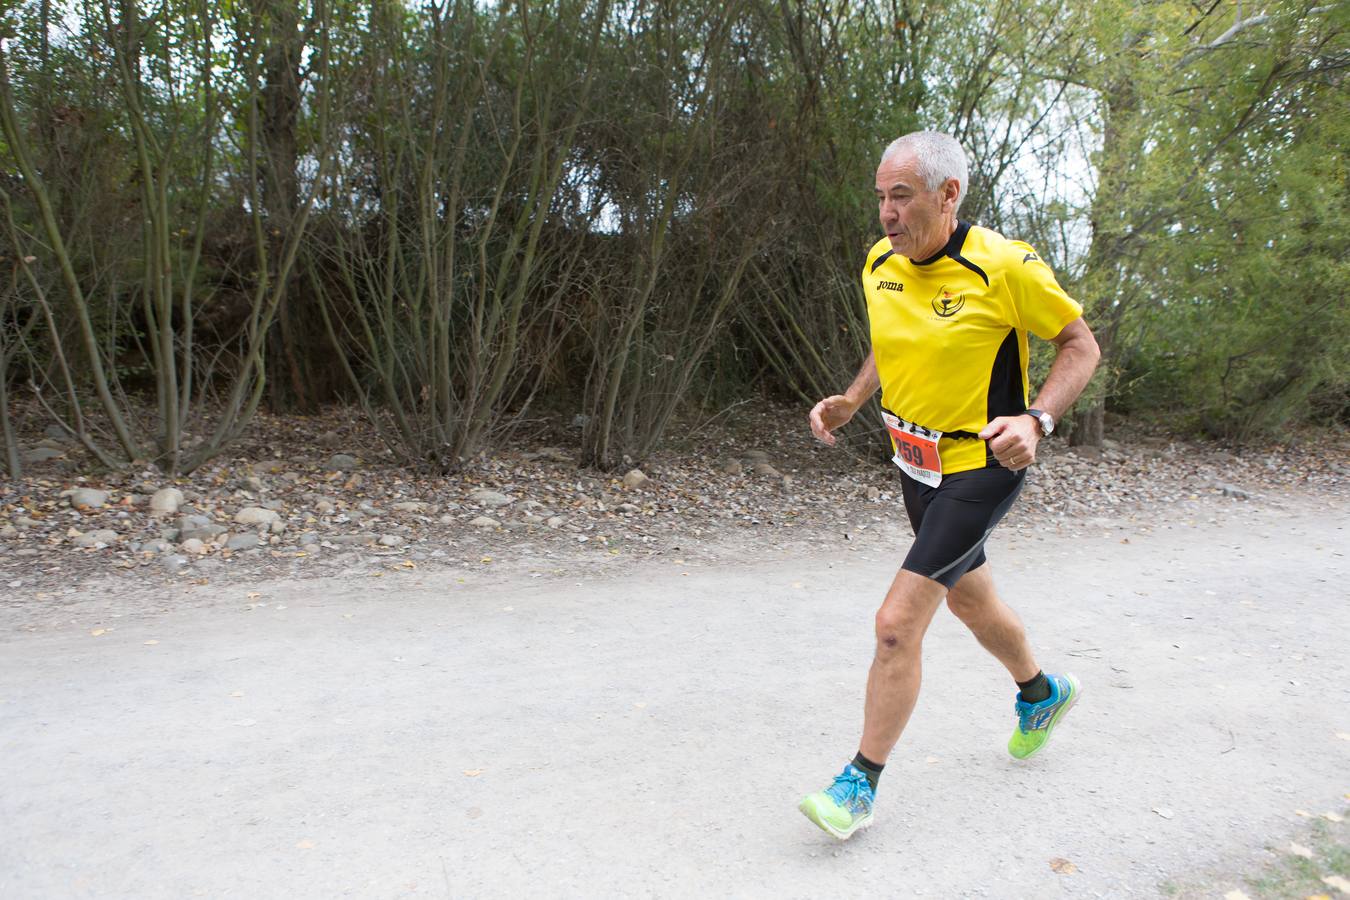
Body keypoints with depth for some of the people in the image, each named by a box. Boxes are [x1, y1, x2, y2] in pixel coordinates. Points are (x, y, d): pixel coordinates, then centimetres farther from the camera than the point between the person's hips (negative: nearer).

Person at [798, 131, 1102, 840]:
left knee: (897, 622, -12)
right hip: (915, 463, 7)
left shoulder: (1005, 266, -21)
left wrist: (1035, 420, -25)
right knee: (969, 599, 24)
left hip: (981, 468, -7)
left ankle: (861, 784, 5)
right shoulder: (880, 264, -2)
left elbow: (1080, 344, -10)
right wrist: (850, 402, 2)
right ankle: (1041, 692, 54)